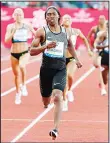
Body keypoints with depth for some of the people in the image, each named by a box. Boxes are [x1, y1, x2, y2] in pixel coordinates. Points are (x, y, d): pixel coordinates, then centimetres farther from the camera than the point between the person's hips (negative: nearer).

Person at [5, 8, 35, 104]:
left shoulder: (27, 26, -3)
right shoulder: (10, 26, -2)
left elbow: (36, 35, 11)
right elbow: (7, 40, -11)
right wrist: (13, 31, -22)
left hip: (24, 52, -2)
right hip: (14, 53, 2)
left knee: (22, 66, -34)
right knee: (17, 75, 12)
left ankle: (23, 85, -12)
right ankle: (18, 94, 33)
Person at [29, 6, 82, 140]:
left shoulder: (65, 31, 6)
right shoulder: (42, 31, -3)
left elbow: (70, 44, 28)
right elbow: (31, 51, -7)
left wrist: (76, 59, 26)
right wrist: (45, 46, -21)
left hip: (60, 69, 0)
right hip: (46, 69, 0)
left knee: (57, 97, -21)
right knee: (46, 100, 13)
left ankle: (56, 129, -25)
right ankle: (46, 105, 53)